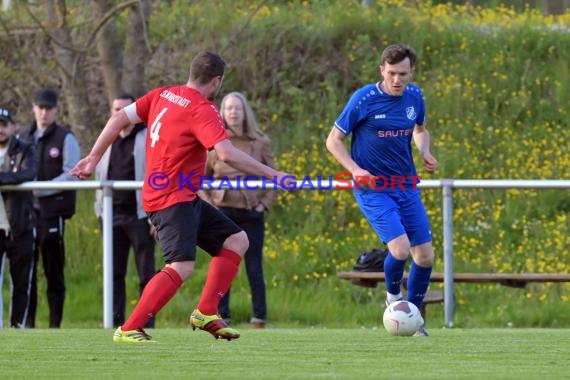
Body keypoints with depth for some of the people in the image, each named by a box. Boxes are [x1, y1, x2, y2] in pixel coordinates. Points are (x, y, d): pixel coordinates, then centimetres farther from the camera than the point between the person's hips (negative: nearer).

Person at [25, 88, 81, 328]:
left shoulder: (65, 139, 0)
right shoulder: (25, 139, 16)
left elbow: (72, 175, -8)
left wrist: (39, 190, -15)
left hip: (52, 211, -5)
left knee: (54, 271, -2)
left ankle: (55, 324, 2)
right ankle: (27, 323, 7)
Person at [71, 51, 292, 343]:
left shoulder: (161, 95, 10)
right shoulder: (202, 110, -15)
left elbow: (119, 118, 10)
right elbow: (227, 154, -26)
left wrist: (94, 157, 17)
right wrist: (273, 175, -19)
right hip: (173, 199, -10)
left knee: (236, 240, 12)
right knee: (181, 266, -22)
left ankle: (205, 313, 7)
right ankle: (128, 330, -24)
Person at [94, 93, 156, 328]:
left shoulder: (149, 139, -2)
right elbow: (99, 176, 21)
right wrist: (100, 210, 11)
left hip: (139, 216, -5)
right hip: (113, 217, 5)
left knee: (146, 273, -2)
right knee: (114, 273, 5)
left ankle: (147, 325, 0)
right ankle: (115, 324, 8)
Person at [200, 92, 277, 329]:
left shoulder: (259, 142, 5)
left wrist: (265, 203, -1)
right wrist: (208, 203, -1)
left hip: (252, 213, 0)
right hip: (222, 212, 0)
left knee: (254, 267, 1)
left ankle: (260, 318, 5)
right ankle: (221, 316, 6)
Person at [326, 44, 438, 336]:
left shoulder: (415, 96, 2)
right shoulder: (364, 99, -13)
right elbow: (334, 140, -6)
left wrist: (425, 152, 0)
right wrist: (356, 170, -20)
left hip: (407, 186, 5)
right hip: (372, 189, -5)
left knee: (425, 256, 2)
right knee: (400, 249, -21)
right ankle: (392, 296, 10)